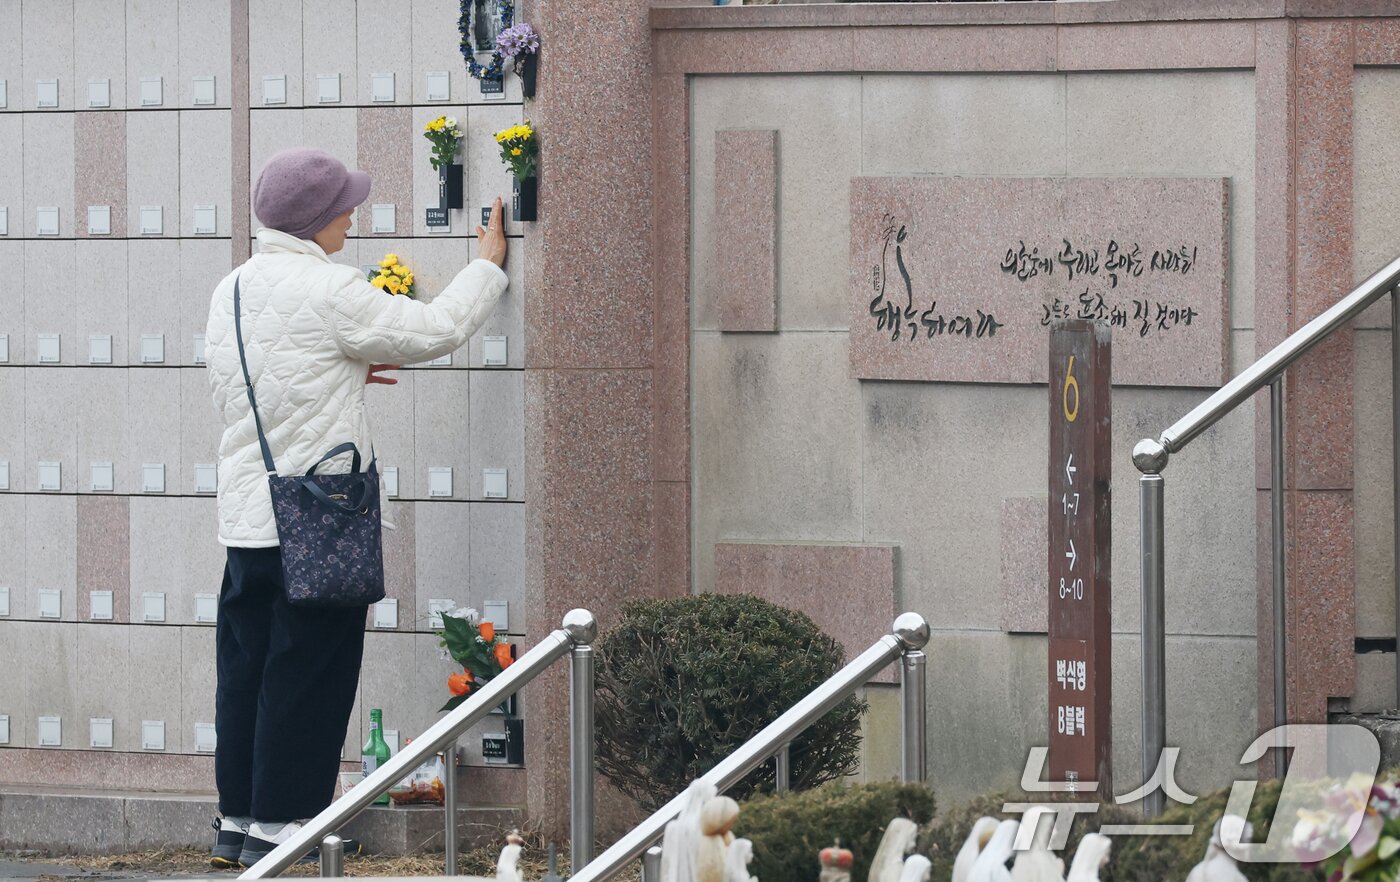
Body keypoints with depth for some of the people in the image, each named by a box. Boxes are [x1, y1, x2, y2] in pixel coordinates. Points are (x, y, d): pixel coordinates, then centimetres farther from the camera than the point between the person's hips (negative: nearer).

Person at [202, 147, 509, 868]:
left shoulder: (232, 290, 9)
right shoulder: (327, 291, -15)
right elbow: (437, 330, -8)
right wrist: (488, 264, 8)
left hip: (245, 516, 8)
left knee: (246, 666, 12)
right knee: (306, 672, 0)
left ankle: (236, 822, 17)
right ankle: (277, 825, 2)